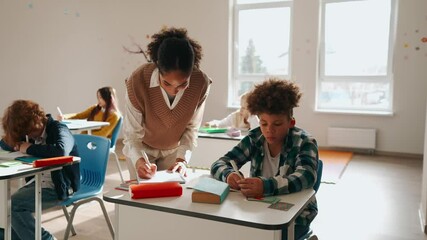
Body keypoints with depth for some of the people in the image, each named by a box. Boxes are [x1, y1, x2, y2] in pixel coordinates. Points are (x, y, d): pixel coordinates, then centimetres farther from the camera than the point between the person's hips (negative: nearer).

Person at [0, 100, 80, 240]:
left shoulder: (58, 129, -14)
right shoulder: (34, 131, 9)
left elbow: (60, 151, -38)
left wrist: (29, 148, -24)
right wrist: (17, 144, -3)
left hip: (58, 186, -8)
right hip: (37, 182, 8)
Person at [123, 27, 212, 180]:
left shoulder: (201, 83, -28)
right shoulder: (138, 81, -33)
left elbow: (191, 128, -13)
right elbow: (132, 134, -25)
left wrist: (182, 158, -25)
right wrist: (139, 160, -43)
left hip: (174, 149, 2)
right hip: (141, 148, -1)